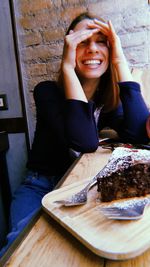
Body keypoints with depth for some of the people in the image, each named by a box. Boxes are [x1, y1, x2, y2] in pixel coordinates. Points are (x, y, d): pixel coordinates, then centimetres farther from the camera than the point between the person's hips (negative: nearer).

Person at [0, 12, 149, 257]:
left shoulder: (111, 99, -1)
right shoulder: (48, 91, -13)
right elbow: (86, 143, -30)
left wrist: (120, 60, -20)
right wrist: (67, 65, -27)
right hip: (42, 186, -2)